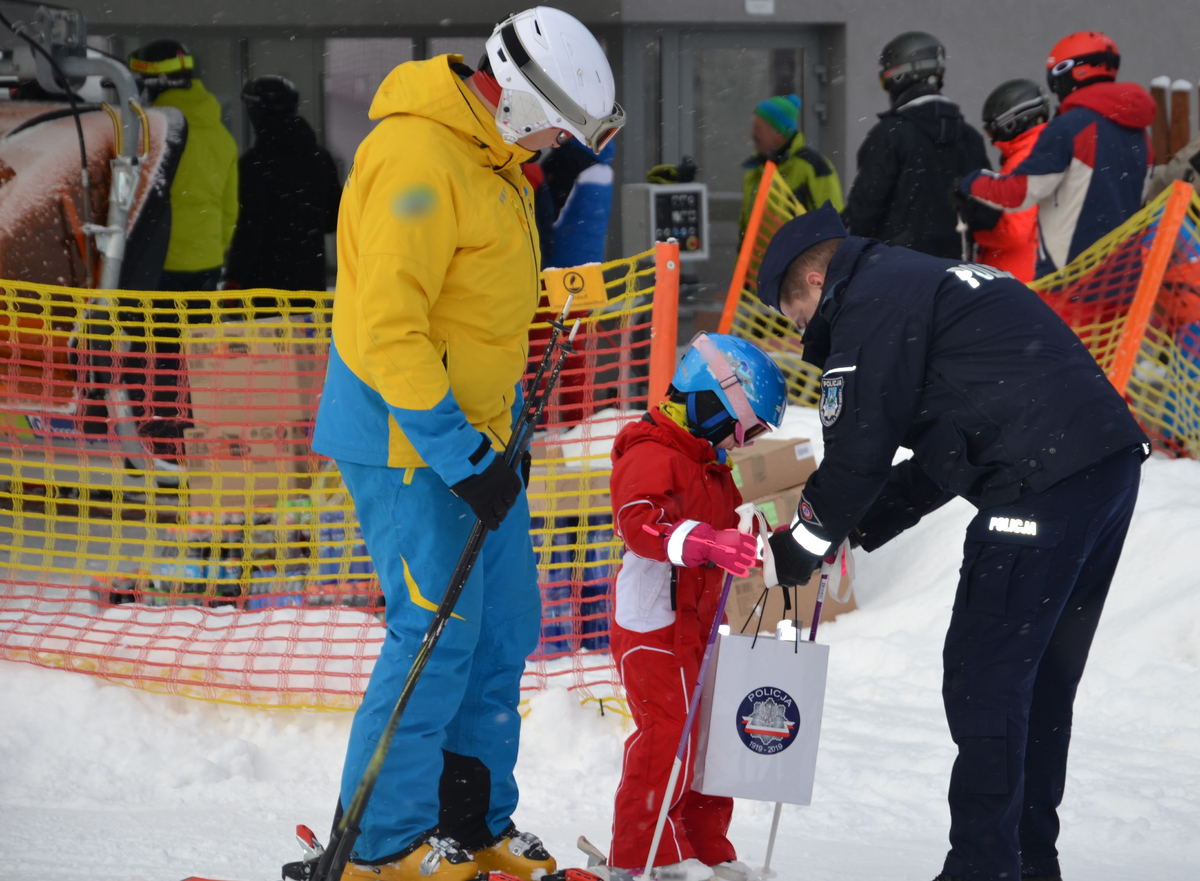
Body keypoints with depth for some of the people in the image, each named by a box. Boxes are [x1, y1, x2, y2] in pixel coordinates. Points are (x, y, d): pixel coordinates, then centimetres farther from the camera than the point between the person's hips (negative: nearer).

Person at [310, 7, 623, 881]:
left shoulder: (494, 161, 10)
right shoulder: (418, 161, -23)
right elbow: (387, 325, -26)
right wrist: (459, 455, -26)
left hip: (473, 432, 10)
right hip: (407, 443, -10)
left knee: (505, 629, 12)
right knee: (438, 633, -7)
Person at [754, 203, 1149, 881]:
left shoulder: (870, 303, -2)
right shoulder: (922, 284, 29)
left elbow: (860, 447, -5)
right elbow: (945, 457, 30)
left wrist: (807, 540, 9)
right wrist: (861, 528, 24)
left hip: (1043, 481, -10)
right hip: (1113, 464, 10)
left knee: (983, 675, -5)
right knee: (1040, 678, 15)